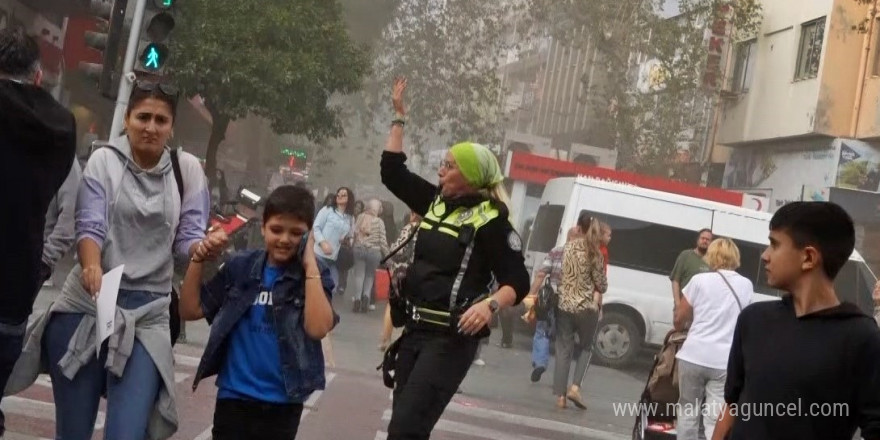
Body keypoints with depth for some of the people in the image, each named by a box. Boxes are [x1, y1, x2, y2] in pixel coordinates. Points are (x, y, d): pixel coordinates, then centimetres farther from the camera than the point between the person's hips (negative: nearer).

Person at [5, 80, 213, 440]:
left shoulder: (187, 169, 4)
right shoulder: (104, 160, 1)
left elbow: (188, 233, 1)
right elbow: (89, 226, -10)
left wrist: (202, 248, -23)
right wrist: (91, 267, -30)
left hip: (147, 313, 0)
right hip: (86, 303, 0)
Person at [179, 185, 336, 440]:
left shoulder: (314, 275, -5)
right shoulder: (241, 267, 1)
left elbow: (318, 328, -23)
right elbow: (190, 310, 3)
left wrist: (310, 265, -20)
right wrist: (199, 259, -8)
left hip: (282, 403, -1)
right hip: (233, 397, 1)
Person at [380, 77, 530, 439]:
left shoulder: (491, 220, -11)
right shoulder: (437, 202, 10)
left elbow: (518, 282, -11)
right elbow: (392, 172, 18)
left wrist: (490, 304, -30)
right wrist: (399, 116, 17)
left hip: (452, 339, -8)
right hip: (415, 330, 8)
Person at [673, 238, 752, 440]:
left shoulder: (700, 280, -3)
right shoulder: (746, 285, 6)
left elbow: (679, 318, 6)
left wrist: (679, 329, 28)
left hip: (694, 355, -1)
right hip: (725, 361, 2)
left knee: (688, 412, 14)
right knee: (715, 420, 1)